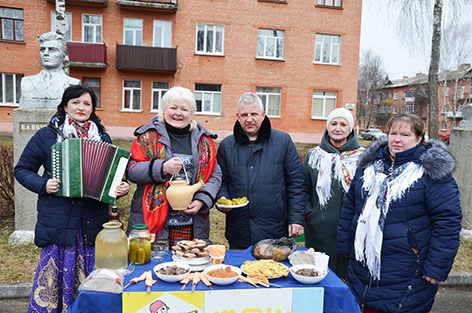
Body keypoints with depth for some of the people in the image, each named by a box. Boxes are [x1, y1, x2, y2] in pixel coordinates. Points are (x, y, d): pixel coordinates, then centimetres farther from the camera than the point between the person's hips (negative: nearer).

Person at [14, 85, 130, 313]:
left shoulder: (103, 138, 10)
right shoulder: (47, 135, 3)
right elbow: (22, 169, 6)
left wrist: (121, 188, -5)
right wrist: (43, 185, -12)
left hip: (93, 222, 3)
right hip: (58, 222, -2)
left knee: (87, 276, 12)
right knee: (53, 274, 4)